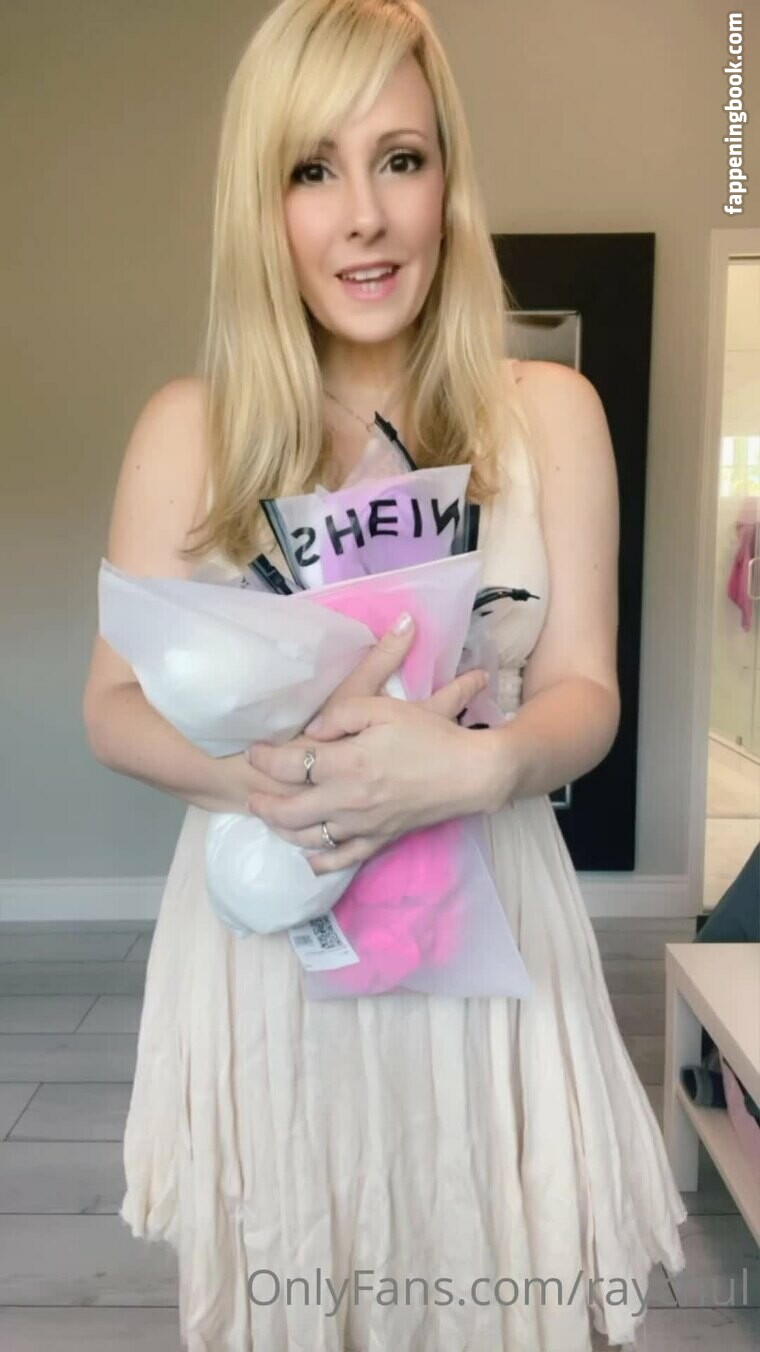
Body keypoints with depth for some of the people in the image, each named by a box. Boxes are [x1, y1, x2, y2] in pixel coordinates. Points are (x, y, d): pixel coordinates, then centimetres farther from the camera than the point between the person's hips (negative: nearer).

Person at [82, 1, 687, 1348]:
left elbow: (582, 693, -2)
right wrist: (268, 763, -21)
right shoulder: (188, 427, -1)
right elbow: (114, 707, -1)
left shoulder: (550, 410, 0)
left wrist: (475, 763, -24)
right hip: (261, 938, 0)